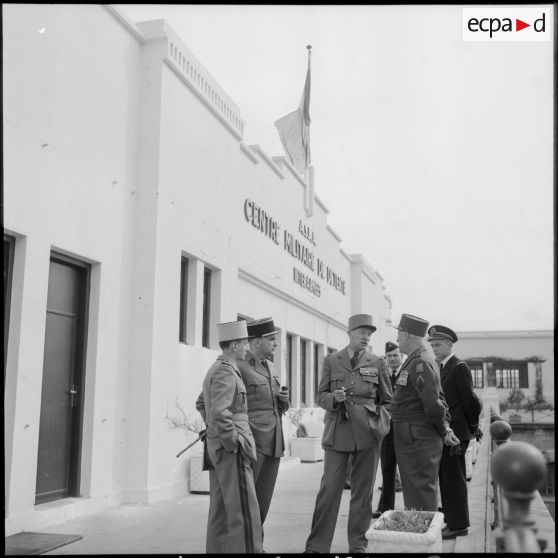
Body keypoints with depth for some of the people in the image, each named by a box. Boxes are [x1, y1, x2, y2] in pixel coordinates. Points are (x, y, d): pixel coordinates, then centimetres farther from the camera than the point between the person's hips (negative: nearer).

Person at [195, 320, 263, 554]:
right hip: (231, 449, -10)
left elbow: (201, 404, 28)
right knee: (244, 511, -9)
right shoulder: (226, 372, -16)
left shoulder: (215, 369, 14)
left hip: (217, 447, 10)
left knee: (221, 509, 11)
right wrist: (235, 444, -18)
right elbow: (220, 414, -26)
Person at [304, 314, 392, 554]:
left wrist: (381, 424, -1)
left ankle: (358, 543, 18)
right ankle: (317, 544, 6)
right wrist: (333, 398, -13)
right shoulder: (331, 361, 7)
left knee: (362, 489, 6)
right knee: (329, 488, -2)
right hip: (337, 432, 0)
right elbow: (321, 396, 8)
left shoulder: (377, 363, 7)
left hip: (367, 433, 0)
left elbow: (387, 400, 12)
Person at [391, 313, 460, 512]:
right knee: (413, 497, 17)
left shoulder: (420, 363, -17)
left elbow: (433, 402, -21)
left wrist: (443, 431, -8)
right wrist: (446, 428, 10)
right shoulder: (415, 362, 16)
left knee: (421, 498, -3)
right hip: (412, 443, 10)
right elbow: (437, 399, 19)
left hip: (418, 442, -10)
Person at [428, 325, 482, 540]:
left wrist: (473, 427, -4)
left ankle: (458, 524, 4)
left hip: (455, 431, -9)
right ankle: (451, 519, 23)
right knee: (446, 477, 13)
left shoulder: (459, 367, -12)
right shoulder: (440, 368, 15)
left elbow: (470, 399, -13)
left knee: (453, 478, -4)